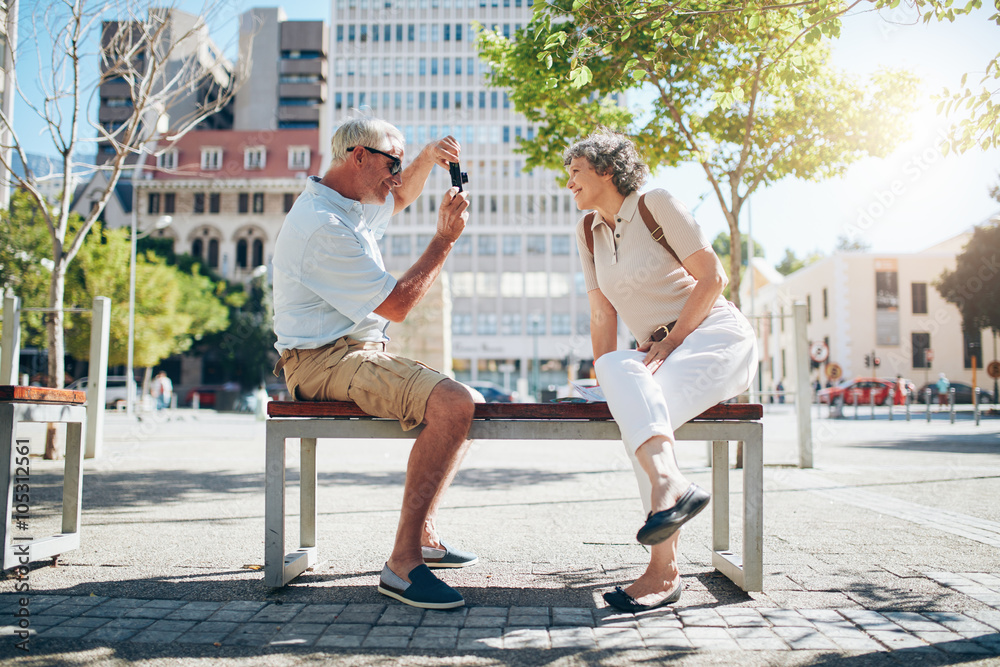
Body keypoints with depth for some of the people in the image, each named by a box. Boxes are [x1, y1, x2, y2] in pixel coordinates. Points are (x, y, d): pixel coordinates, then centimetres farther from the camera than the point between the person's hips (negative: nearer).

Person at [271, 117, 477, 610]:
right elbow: (396, 304, -15)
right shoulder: (324, 226, -17)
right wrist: (444, 239, -8)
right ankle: (404, 562, -27)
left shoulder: (348, 205, 15)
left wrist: (428, 158, 18)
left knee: (460, 400, 15)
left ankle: (425, 534, 18)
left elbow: (401, 197, 37)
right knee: (453, 404, -30)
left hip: (357, 353, 11)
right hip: (326, 361, -11)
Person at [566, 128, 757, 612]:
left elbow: (712, 277, -7)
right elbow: (602, 313, 12)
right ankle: (671, 484, -48)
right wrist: (607, 379, 2)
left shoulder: (656, 205, -2)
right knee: (618, 373, -30)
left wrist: (671, 342, -13)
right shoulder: (588, 230, 15)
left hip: (715, 334, -5)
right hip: (659, 354, 5)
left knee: (642, 410, -32)